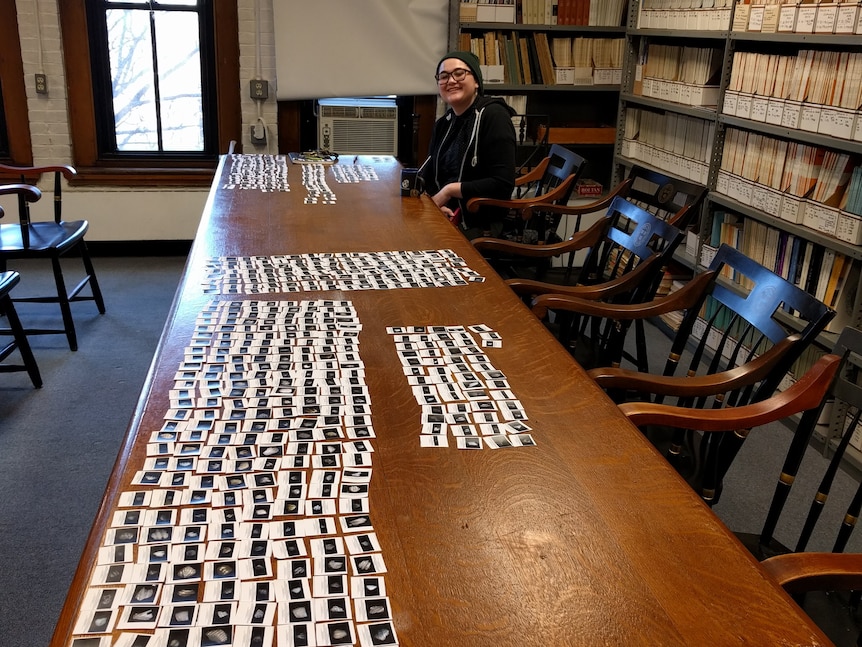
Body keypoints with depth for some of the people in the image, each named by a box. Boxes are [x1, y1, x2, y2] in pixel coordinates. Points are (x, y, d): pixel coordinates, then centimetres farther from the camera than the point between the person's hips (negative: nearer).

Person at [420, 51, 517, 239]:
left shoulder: (494, 116, -9)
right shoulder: (442, 125, 13)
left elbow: (503, 184, -18)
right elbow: (427, 177, 10)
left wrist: (450, 190, -14)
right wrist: (433, 204, -12)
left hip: (480, 227, -6)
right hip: (446, 219, 7)